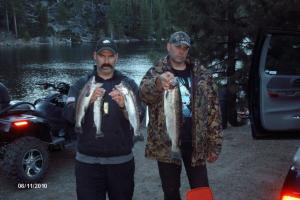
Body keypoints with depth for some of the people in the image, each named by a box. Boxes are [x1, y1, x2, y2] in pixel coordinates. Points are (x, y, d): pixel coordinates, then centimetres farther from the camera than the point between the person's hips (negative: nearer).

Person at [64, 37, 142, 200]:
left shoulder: (129, 84, 3)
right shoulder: (81, 84, 5)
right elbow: (69, 115, -9)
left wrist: (123, 106, -28)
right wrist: (88, 100, -27)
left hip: (122, 160, 1)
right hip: (87, 161, 0)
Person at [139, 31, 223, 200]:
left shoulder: (202, 74, 5)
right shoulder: (156, 72, -1)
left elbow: (213, 109, 5)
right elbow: (144, 92, -23)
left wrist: (214, 144, 1)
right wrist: (158, 82, -47)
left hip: (195, 142, 1)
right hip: (166, 143, -1)